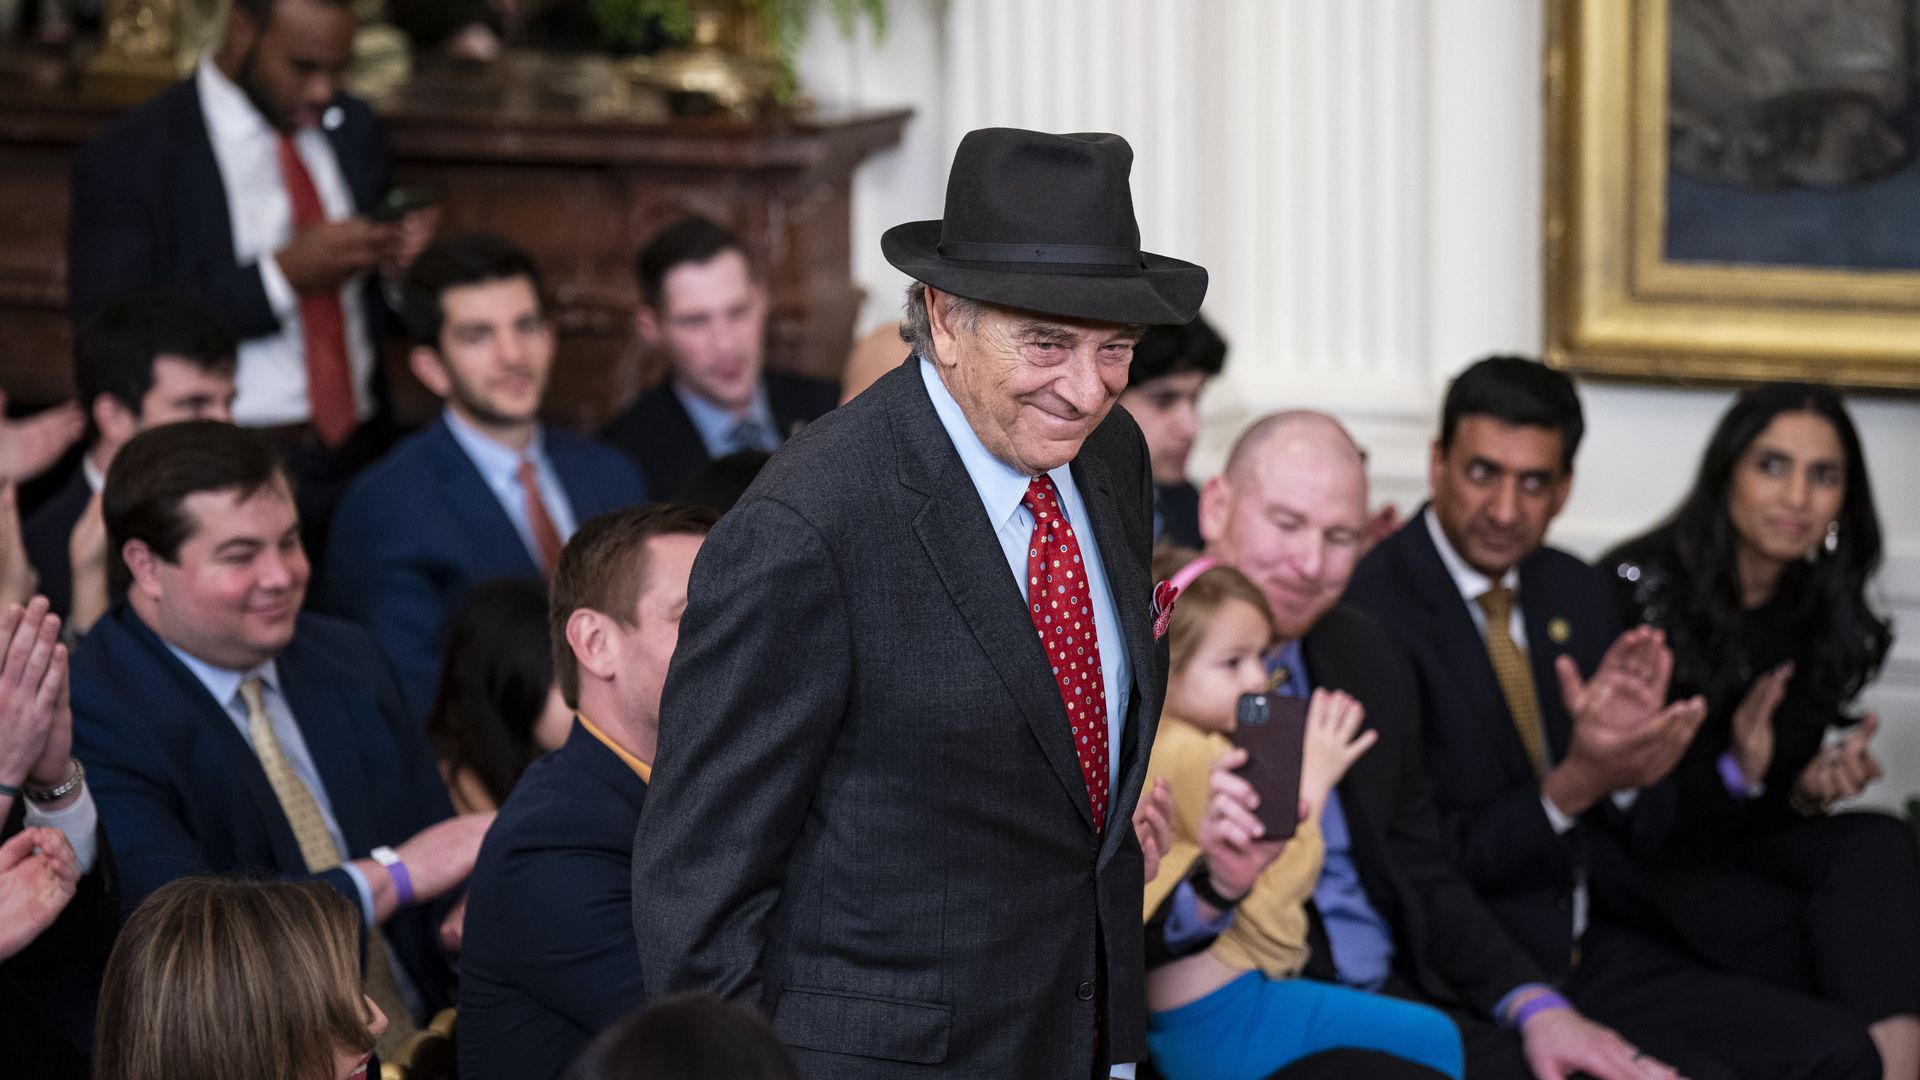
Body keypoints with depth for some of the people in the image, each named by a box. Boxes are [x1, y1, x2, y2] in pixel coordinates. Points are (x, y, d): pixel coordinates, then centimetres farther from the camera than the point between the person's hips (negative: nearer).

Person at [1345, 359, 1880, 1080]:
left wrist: (1627, 759, -10)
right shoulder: (1373, 612, -14)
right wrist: (1570, 789, -25)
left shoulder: (1576, 592, 11)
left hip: (1601, 951, 7)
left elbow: (1646, 833, 13)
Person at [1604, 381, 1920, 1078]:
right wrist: (1733, 775, -28)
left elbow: (1769, 802, 11)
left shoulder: (1828, 619, 6)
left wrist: (1811, 788, -13)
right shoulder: (1637, 587, -13)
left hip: (1737, 842, 5)